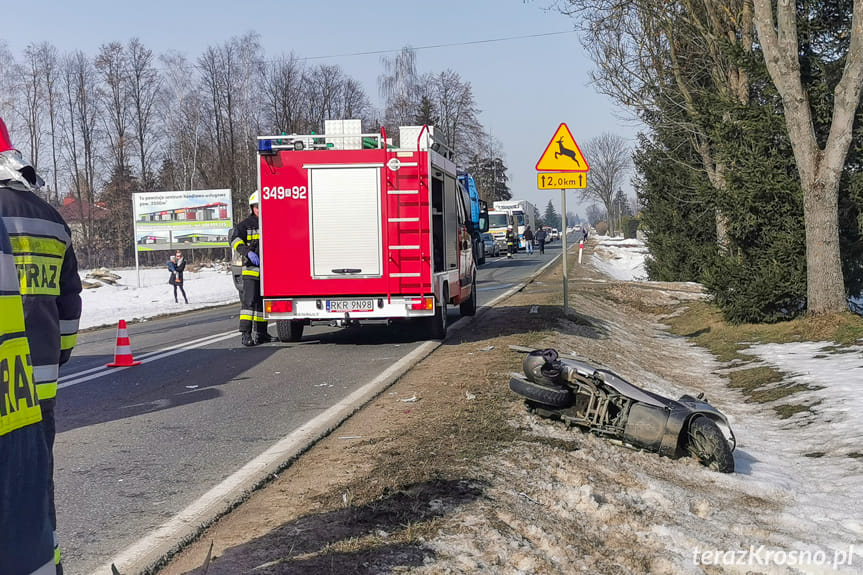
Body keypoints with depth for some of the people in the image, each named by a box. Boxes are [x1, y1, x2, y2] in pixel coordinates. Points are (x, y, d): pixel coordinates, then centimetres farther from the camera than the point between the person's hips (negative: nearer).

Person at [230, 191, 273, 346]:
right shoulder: (246, 224, 0)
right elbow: (235, 240, -12)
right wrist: (248, 252, -28)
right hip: (252, 269, -5)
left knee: (263, 302, 12)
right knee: (249, 300, -14)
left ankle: (261, 333, 21)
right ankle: (246, 334, -17)